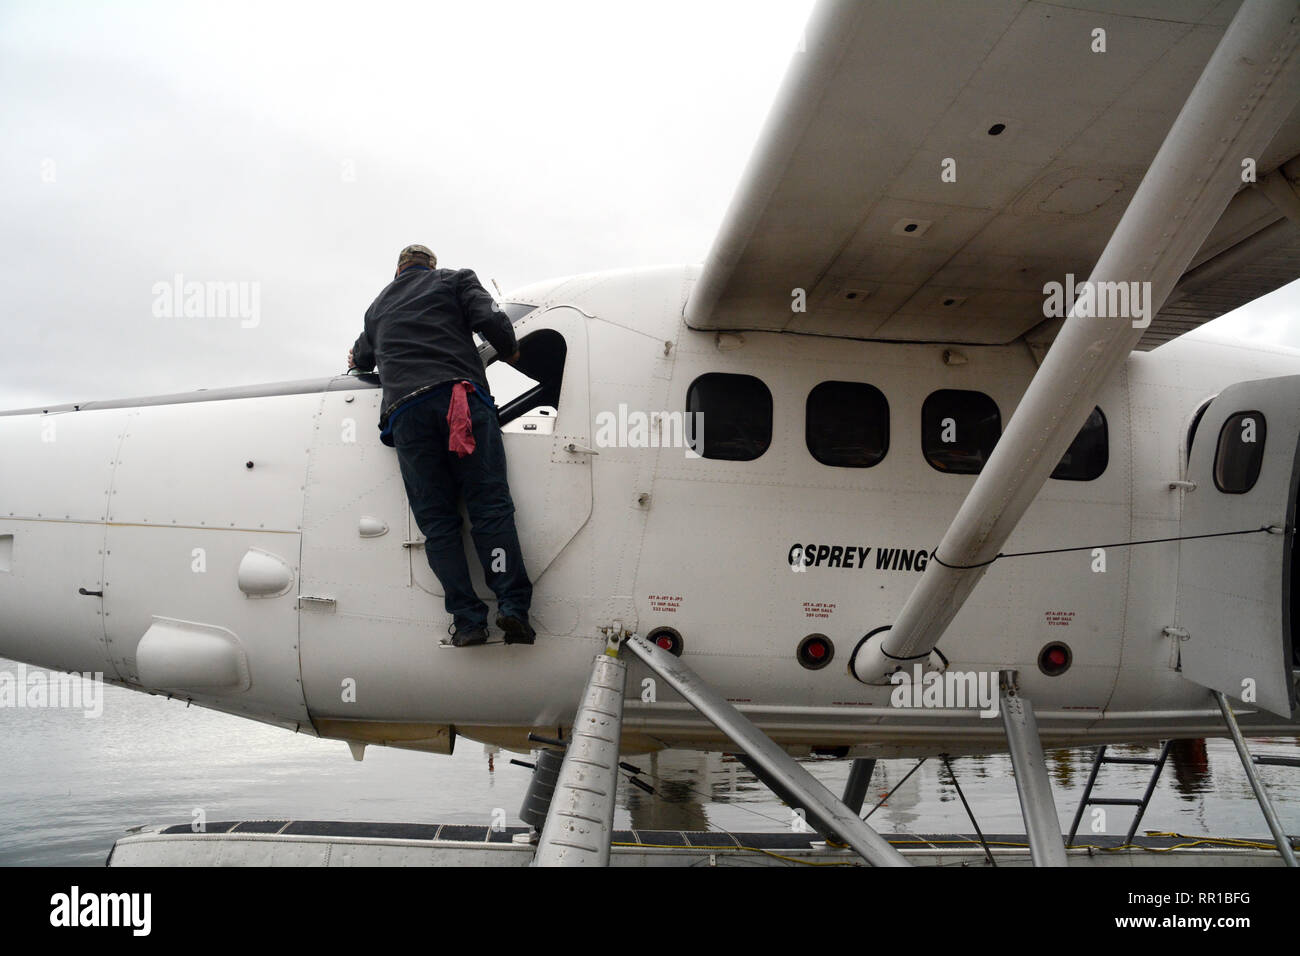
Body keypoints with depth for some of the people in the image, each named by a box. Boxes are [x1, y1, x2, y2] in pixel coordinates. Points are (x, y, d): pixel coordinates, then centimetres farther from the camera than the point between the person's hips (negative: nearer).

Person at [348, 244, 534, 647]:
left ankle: (467, 618, -9)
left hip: (404, 410, 2)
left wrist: (357, 360, 72)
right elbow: (490, 319, 2)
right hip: (462, 397, -2)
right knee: (489, 506, -6)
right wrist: (510, 351, 21)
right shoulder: (455, 280, 20)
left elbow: (362, 359, 48)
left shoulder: (377, 307, 32)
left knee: (437, 521, 2)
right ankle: (512, 607, -19)